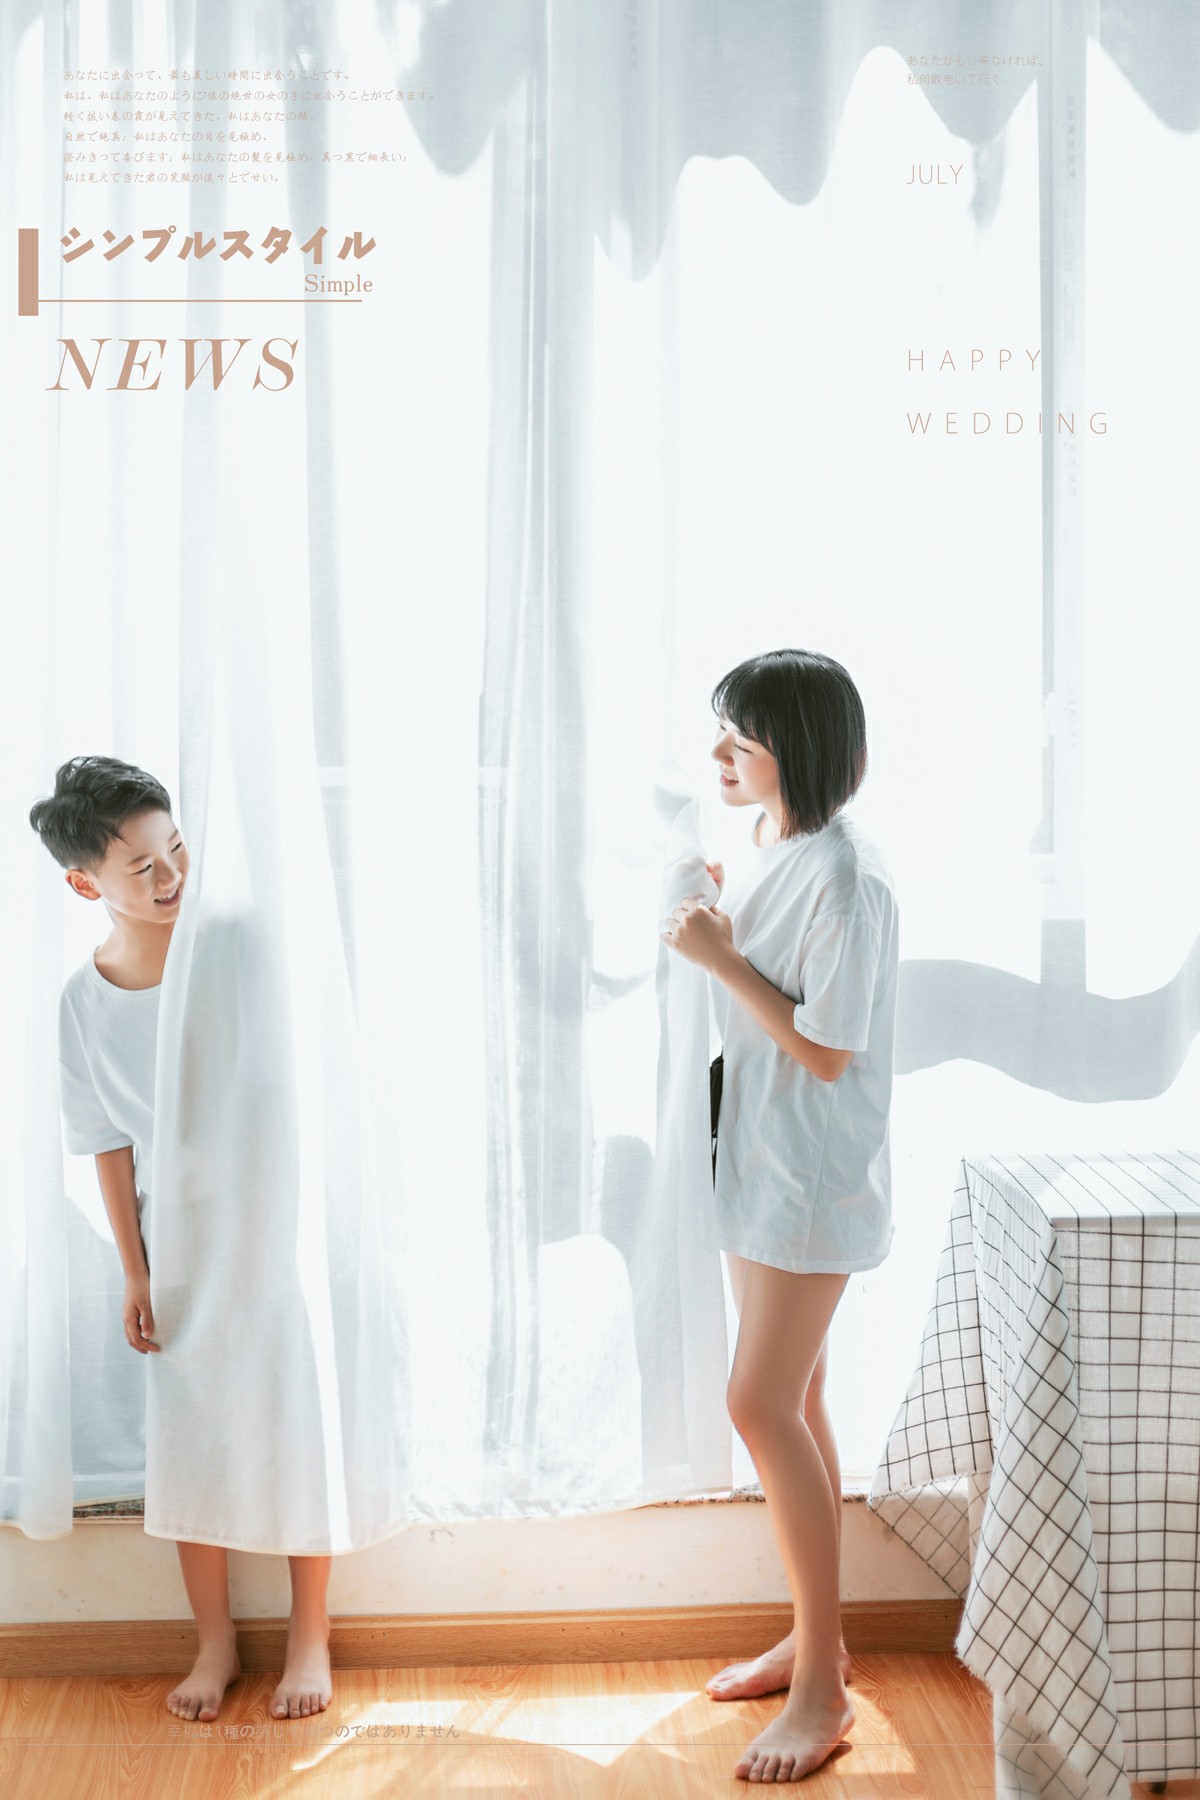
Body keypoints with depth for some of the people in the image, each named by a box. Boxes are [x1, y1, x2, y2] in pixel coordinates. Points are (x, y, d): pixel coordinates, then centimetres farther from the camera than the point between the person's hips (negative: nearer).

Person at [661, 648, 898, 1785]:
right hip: (756, 1160, 9)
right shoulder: (769, 852, 8)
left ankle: (823, 1689, 4)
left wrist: (722, 957, -19)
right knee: (792, 1402, 15)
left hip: (814, 1176, -9)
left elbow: (827, 1051, -20)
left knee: (763, 1404, -8)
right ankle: (811, 1637, 28)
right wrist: (712, 927, 4)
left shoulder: (844, 878, -20)